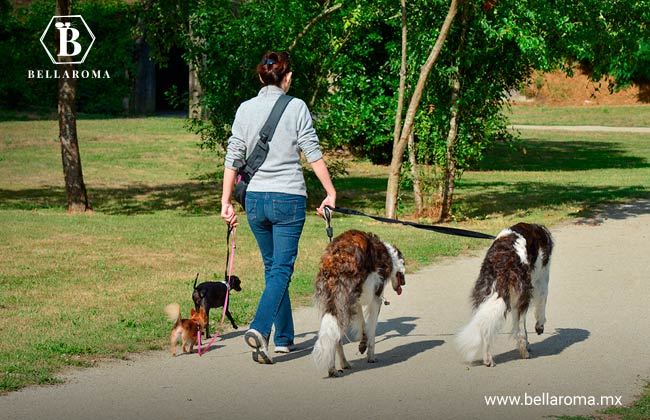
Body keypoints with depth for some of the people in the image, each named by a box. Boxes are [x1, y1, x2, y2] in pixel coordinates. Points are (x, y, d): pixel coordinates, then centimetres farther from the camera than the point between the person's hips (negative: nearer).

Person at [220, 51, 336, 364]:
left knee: (272, 266, 17)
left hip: (255, 199, 4)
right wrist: (330, 192, 0)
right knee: (281, 270, -2)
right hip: (289, 198, -4)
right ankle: (259, 328, -23)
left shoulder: (245, 109, 4)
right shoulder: (296, 107, -5)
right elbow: (313, 154, -7)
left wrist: (226, 201, 8)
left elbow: (233, 158, 3)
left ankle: (284, 338, 22)